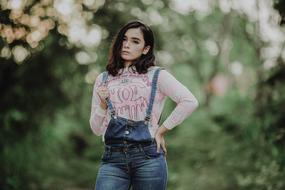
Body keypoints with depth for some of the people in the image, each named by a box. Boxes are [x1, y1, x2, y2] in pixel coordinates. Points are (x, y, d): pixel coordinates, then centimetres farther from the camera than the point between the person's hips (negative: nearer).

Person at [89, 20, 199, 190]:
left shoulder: (156, 75, 4)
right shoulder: (103, 79, 14)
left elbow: (190, 102, -7)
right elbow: (97, 129, 12)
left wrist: (162, 130, -4)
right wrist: (103, 104, -6)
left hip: (148, 157, -2)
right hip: (113, 158, 2)